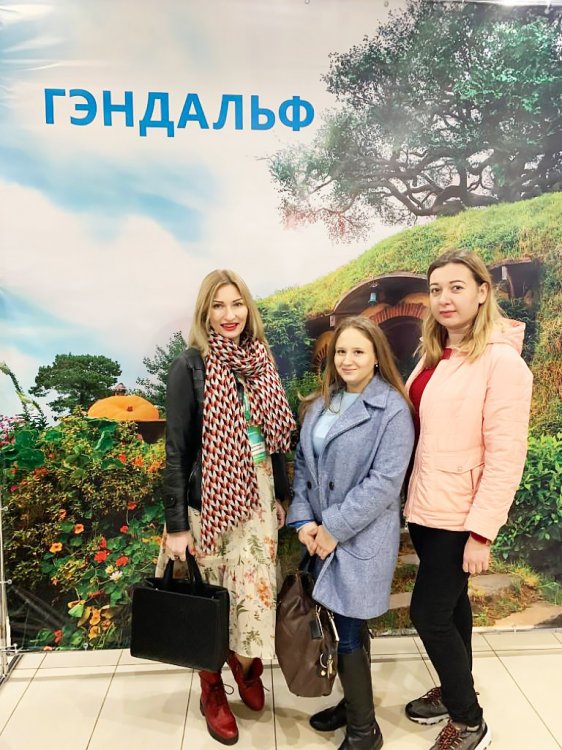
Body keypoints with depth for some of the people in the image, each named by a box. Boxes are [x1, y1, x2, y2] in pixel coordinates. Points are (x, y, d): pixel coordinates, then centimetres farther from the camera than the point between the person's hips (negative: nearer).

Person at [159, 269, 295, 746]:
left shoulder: (260, 361, 4)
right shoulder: (191, 367, -11)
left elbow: (275, 435, 10)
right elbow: (177, 450, -11)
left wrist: (281, 494, 12)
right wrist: (176, 524, -12)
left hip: (259, 493, 4)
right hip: (212, 497, -4)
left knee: (257, 590, 10)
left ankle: (245, 662, 40)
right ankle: (213, 690, 33)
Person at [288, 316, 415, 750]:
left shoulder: (392, 409, -12)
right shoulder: (321, 404, 7)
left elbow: (385, 482, -18)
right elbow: (302, 463, 8)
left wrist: (334, 528, -16)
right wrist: (304, 519, -5)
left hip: (361, 538, -5)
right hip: (320, 534, 6)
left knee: (349, 634, 3)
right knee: (345, 628, 18)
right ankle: (354, 702, 40)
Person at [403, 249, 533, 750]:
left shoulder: (502, 361, -17)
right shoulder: (434, 356, 6)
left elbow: (506, 456, -19)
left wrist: (482, 531, -19)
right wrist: (414, 497, 7)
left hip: (459, 516, -7)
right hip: (425, 507, 7)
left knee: (428, 613, 2)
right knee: (449, 601, 21)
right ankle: (456, 691, 43)